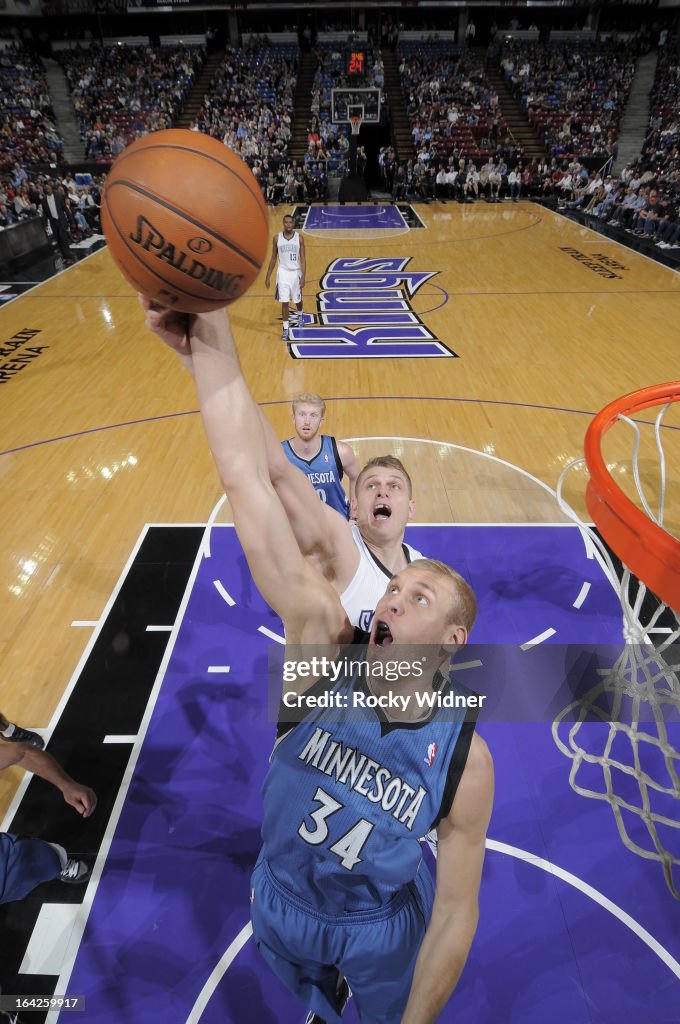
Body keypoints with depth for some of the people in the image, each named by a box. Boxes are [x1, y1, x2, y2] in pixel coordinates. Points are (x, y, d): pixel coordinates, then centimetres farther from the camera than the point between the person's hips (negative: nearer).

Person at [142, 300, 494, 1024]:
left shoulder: (464, 759, -32)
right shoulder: (323, 644, -34)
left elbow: (455, 912, -17)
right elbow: (251, 484, -45)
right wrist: (212, 349, -51)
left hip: (382, 934, -2)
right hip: (279, 908, 3)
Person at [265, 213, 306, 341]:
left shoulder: (299, 238, -4)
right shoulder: (277, 238, -1)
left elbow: (303, 259, -5)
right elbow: (273, 258, 6)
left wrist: (303, 277, -14)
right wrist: (268, 276, 5)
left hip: (295, 272, 0)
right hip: (283, 273, 0)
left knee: (297, 299, 16)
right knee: (284, 302, -5)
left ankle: (299, 315, 49)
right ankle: (285, 329, 3)